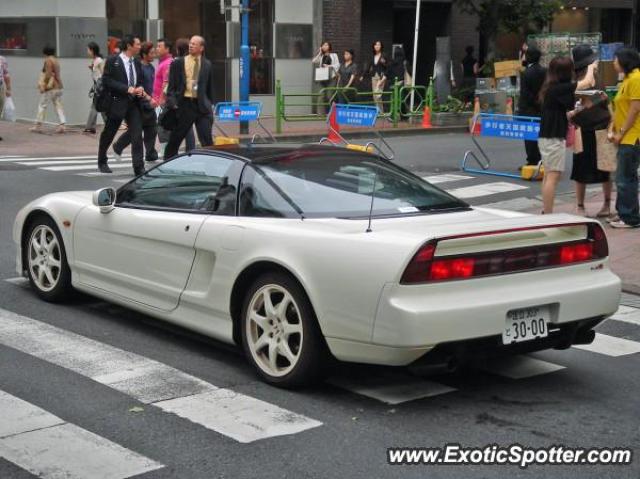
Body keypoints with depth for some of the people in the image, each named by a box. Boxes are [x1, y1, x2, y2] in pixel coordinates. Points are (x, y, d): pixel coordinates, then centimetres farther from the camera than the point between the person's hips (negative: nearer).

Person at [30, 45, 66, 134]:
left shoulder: (48, 60, -10)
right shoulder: (56, 60, 16)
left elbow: (48, 74, -19)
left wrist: (44, 85, -17)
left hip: (50, 87, -8)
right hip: (58, 86, 8)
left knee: (42, 105, 0)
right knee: (58, 106, 4)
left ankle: (38, 126, 4)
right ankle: (61, 125, -5)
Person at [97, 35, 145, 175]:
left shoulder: (137, 63, 10)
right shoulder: (112, 61, -7)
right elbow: (106, 80, -13)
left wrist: (140, 89, -4)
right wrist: (127, 89, -20)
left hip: (134, 103, 4)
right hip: (117, 103, -4)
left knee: (137, 136, -8)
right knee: (108, 135, 12)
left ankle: (139, 168, -9)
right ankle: (102, 162, 32)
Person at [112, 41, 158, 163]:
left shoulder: (151, 68, 12)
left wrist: (151, 99, 19)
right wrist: (149, 99, -27)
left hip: (149, 104, 8)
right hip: (139, 104, -8)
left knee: (151, 130, 5)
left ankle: (151, 156, 10)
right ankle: (118, 147, 20)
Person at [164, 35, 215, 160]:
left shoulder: (207, 65, 9)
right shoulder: (178, 63, 4)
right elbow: (172, 86, 2)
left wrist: (210, 104, 9)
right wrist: (172, 103, -10)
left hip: (202, 105, 1)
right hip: (184, 104, 0)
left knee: (207, 140, -5)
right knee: (175, 139, 9)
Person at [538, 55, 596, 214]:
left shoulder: (551, 88, 10)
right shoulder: (559, 88, -17)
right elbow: (587, 82, -12)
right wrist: (591, 68, 5)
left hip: (548, 137, 10)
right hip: (553, 138, -10)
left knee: (549, 176, 13)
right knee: (553, 176, -8)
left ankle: (547, 213, 18)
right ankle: (548, 215, -9)